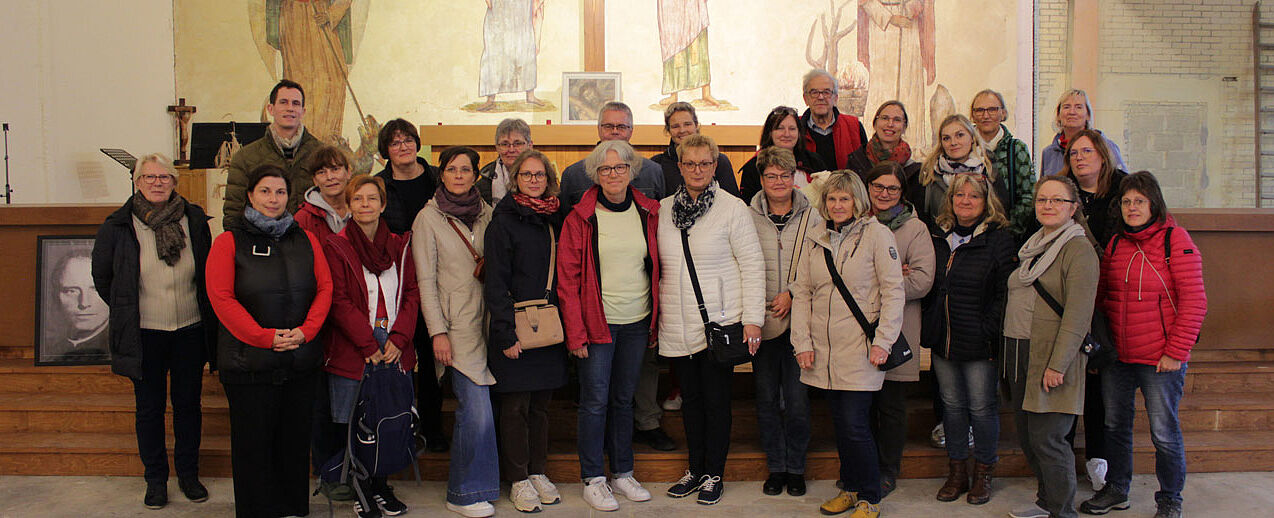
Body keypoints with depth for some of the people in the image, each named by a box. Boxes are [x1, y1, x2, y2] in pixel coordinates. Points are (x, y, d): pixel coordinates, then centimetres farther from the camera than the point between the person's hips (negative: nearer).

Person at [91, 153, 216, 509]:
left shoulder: (194, 219, -1)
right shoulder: (118, 226, -4)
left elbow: (208, 272, 11)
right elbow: (102, 276, 10)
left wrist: (208, 321, 9)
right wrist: (128, 311, 9)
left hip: (190, 330, 1)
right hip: (145, 334, -1)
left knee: (188, 404, 11)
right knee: (149, 408, 9)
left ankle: (188, 473, 26)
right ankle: (155, 479, 23)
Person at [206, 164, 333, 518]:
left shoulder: (306, 240, 11)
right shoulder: (230, 242, 0)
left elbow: (325, 288, 6)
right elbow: (221, 297, -9)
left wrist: (305, 330, -10)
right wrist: (264, 337, -16)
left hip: (301, 360, 3)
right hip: (249, 363, -3)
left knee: (295, 439, 10)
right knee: (253, 442, 5)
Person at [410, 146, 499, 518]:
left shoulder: (486, 213, 11)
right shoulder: (428, 218, 0)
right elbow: (425, 281, -3)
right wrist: (438, 331, -8)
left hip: (488, 320, 4)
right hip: (456, 324, -4)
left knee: (474, 409, 3)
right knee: (476, 409, -10)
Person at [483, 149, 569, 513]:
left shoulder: (556, 218, 11)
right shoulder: (504, 221, -5)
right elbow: (495, 283, -10)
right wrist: (507, 333, -16)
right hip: (516, 329, -5)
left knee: (541, 403, 12)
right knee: (515, 405, 3)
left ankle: (538, 472, 24)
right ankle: (519, 480, 15)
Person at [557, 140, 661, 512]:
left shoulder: (649, 213, 5)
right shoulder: (581, 217, -4)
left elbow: (658, 268, 11)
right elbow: (567, 279, -5)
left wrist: (657, 321, 7)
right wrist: (575, 334, -10)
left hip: (638, 323, 3)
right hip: (597, 323, -3)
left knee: (624, 398, 12)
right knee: (596, 400, 0)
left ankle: (622, 473, 24)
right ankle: (592, 479, 13)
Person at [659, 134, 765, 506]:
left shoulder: (732, 208, -5)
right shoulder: (663, 210, 7)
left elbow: (753, 264, -5)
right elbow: (656, 265, 15)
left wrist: (752, 318, -10)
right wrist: (654, 313, 12)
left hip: (719, 322, -4)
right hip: (677, 325, 4)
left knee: (716, 399, 4)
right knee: (690, 398, 13)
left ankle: (714, 474, 18)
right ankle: (696, 469, 27)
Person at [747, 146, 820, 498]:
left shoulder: (811, 218, 1)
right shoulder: (748, 217, 2)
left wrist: (793, 294, -12)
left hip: (799, 320, -1)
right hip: (762, 321, 1)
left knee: (797, 399, 1)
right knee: (766, 399, 8)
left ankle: (796, 468, 18)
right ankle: (775, 467, 23)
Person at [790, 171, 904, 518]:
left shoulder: (876, 235, -2)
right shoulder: (815, 242, 11)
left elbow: (893, 291, -5)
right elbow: (802, 293, 11)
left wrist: (883, 341, -11)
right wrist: (802, 342, 3)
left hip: (860, 350, -5)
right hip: (823, 352, 5)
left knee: (855, 427, -7)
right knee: (839, 424, 12)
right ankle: (850, 489, 27)